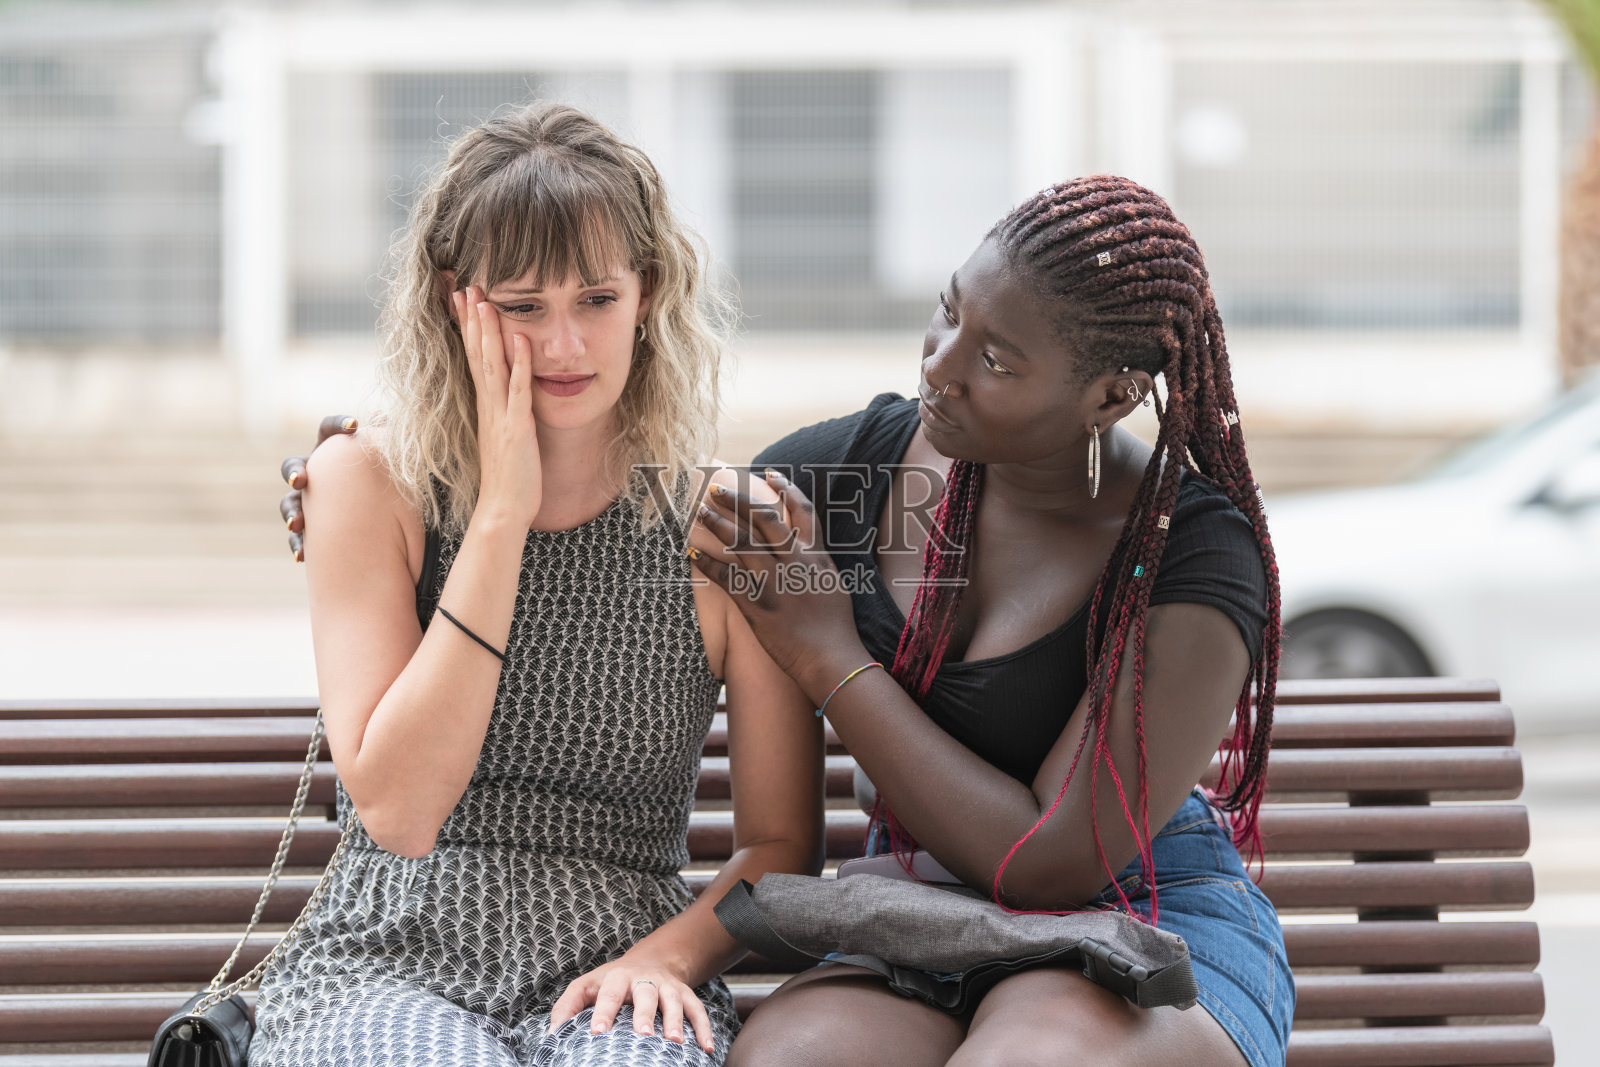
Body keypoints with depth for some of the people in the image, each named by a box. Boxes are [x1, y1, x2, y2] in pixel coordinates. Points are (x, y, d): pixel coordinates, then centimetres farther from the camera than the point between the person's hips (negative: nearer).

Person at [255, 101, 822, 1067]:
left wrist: (671, 952, -13)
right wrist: (502, 514, -11)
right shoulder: (371, 485, 0)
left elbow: (782, 842, 8)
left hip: (611, 982, 0)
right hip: (385, 969, 0)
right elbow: (397, 810, -10)